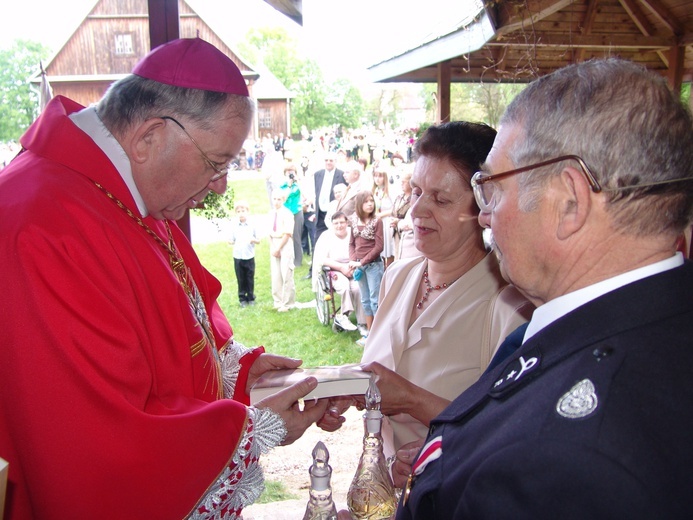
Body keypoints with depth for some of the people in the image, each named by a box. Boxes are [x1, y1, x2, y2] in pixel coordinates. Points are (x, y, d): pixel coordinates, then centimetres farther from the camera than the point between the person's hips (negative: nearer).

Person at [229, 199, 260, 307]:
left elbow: (258, 240, 5)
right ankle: (242, 299, 18)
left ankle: (251, 298, 21)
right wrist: (231, 241, -16)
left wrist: (253, 239, -16)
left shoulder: (252, 225, 0)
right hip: (238, 257, 0)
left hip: (249, 256, 0)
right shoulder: (234, 226, 0)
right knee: (240, 279, 6)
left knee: (250, 278, 7)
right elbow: (231, 240, 5)